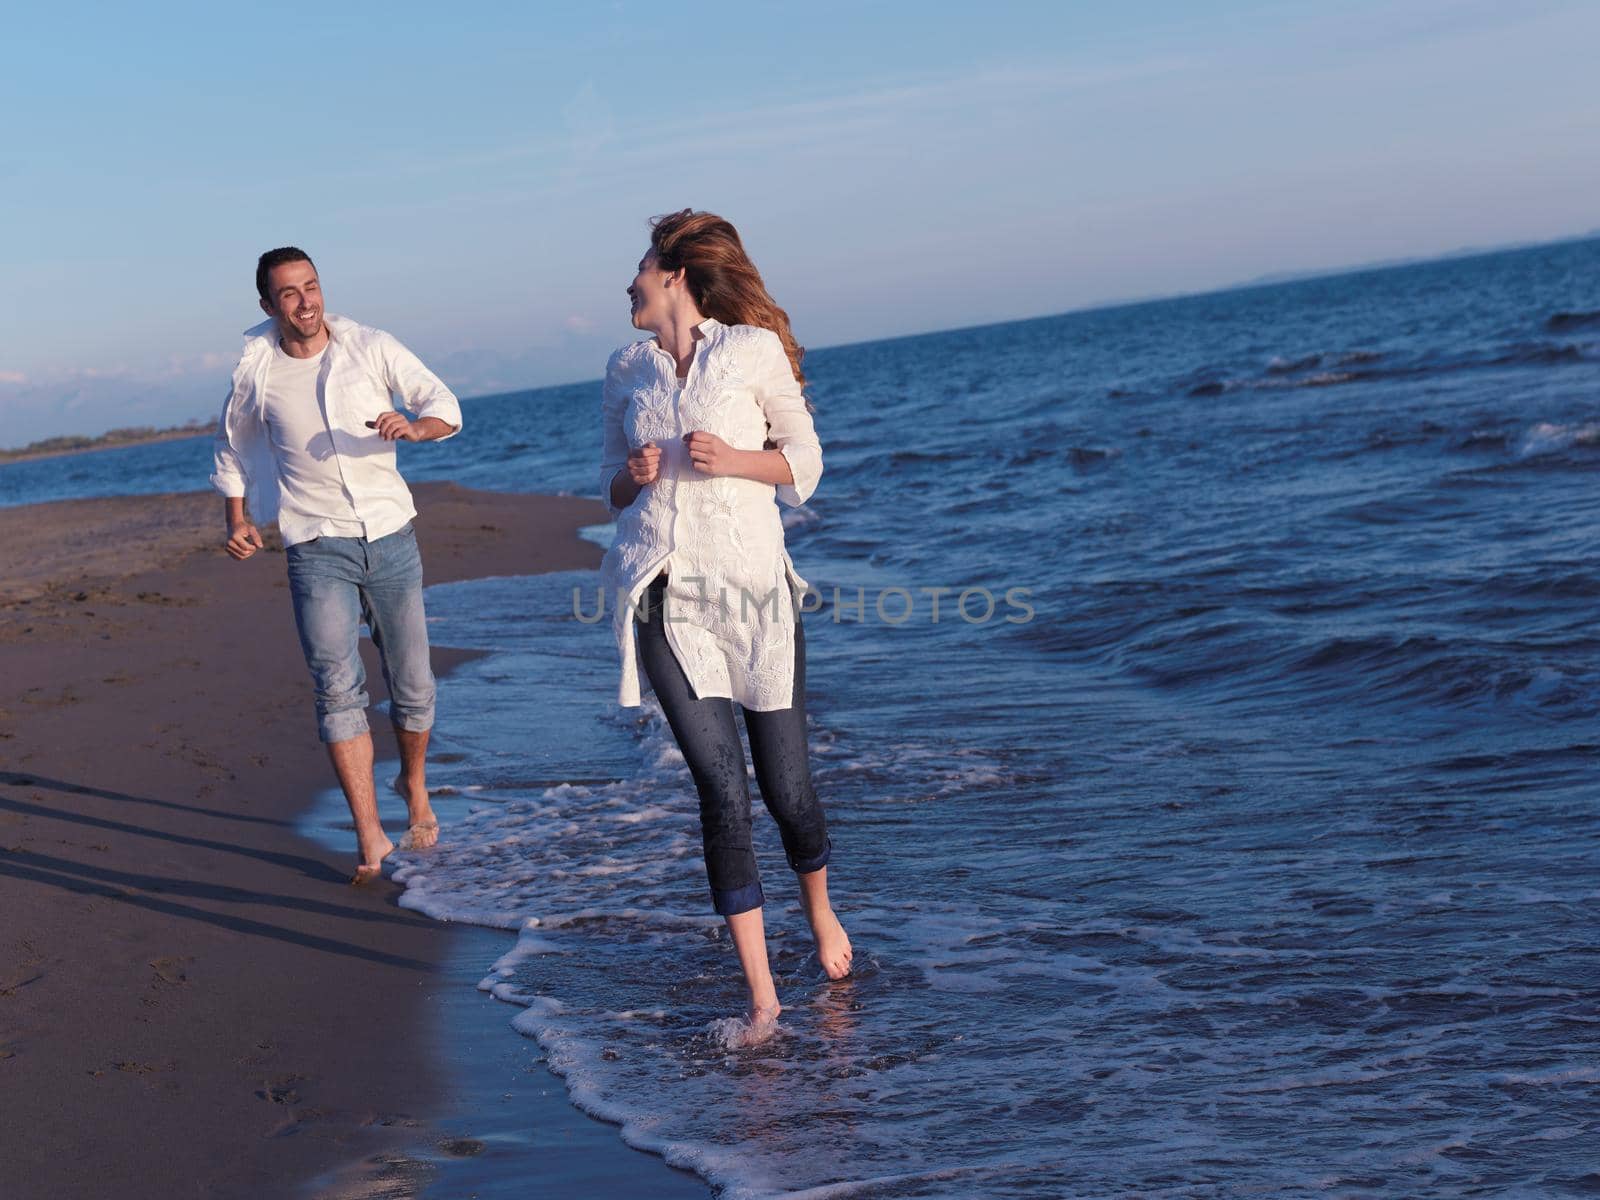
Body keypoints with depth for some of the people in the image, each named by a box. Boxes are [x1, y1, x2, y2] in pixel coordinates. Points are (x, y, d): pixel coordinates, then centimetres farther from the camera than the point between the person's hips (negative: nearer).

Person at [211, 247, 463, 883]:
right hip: (316, 549, -1)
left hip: (390, 538, 1)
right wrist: (237, 518, 8)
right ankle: (369, 838, -10)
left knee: (413, 686, 8)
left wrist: (415, 426, -27)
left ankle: (414, 783, 36)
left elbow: (445, 403, -5)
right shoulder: (256, 371, 1)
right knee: (338, 688, -13)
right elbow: (231, 444, 18)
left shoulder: (372, 348, -3)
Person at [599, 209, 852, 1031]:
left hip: (752, 582, -2)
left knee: (784, 784, 5)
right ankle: (760, 992, 1)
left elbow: (804, 461, 5)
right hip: (664, 593, 2)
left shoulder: (753, 349, 1)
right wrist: (635, 474, -4)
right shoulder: (626, 370, 13)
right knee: (720, 786, -6)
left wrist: (733, 459, -13)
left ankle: (819, 909, 38)